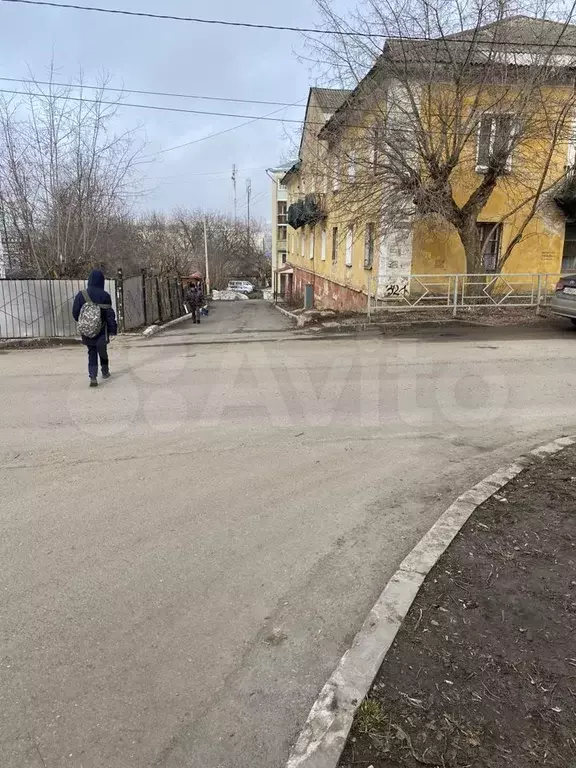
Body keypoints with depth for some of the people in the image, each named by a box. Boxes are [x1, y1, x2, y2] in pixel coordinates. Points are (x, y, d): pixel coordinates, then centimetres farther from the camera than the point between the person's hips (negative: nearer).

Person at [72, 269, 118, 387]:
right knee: (102, 350, 20)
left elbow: (75, 313, -1)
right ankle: (105, 371, 37)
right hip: (101, 330, -1)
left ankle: (93, 377, -5)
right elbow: (110, 314, -11)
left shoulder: (81, 295, -5)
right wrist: (113, 329, -5)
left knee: (92, 353, 9)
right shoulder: (105, 295, -11)